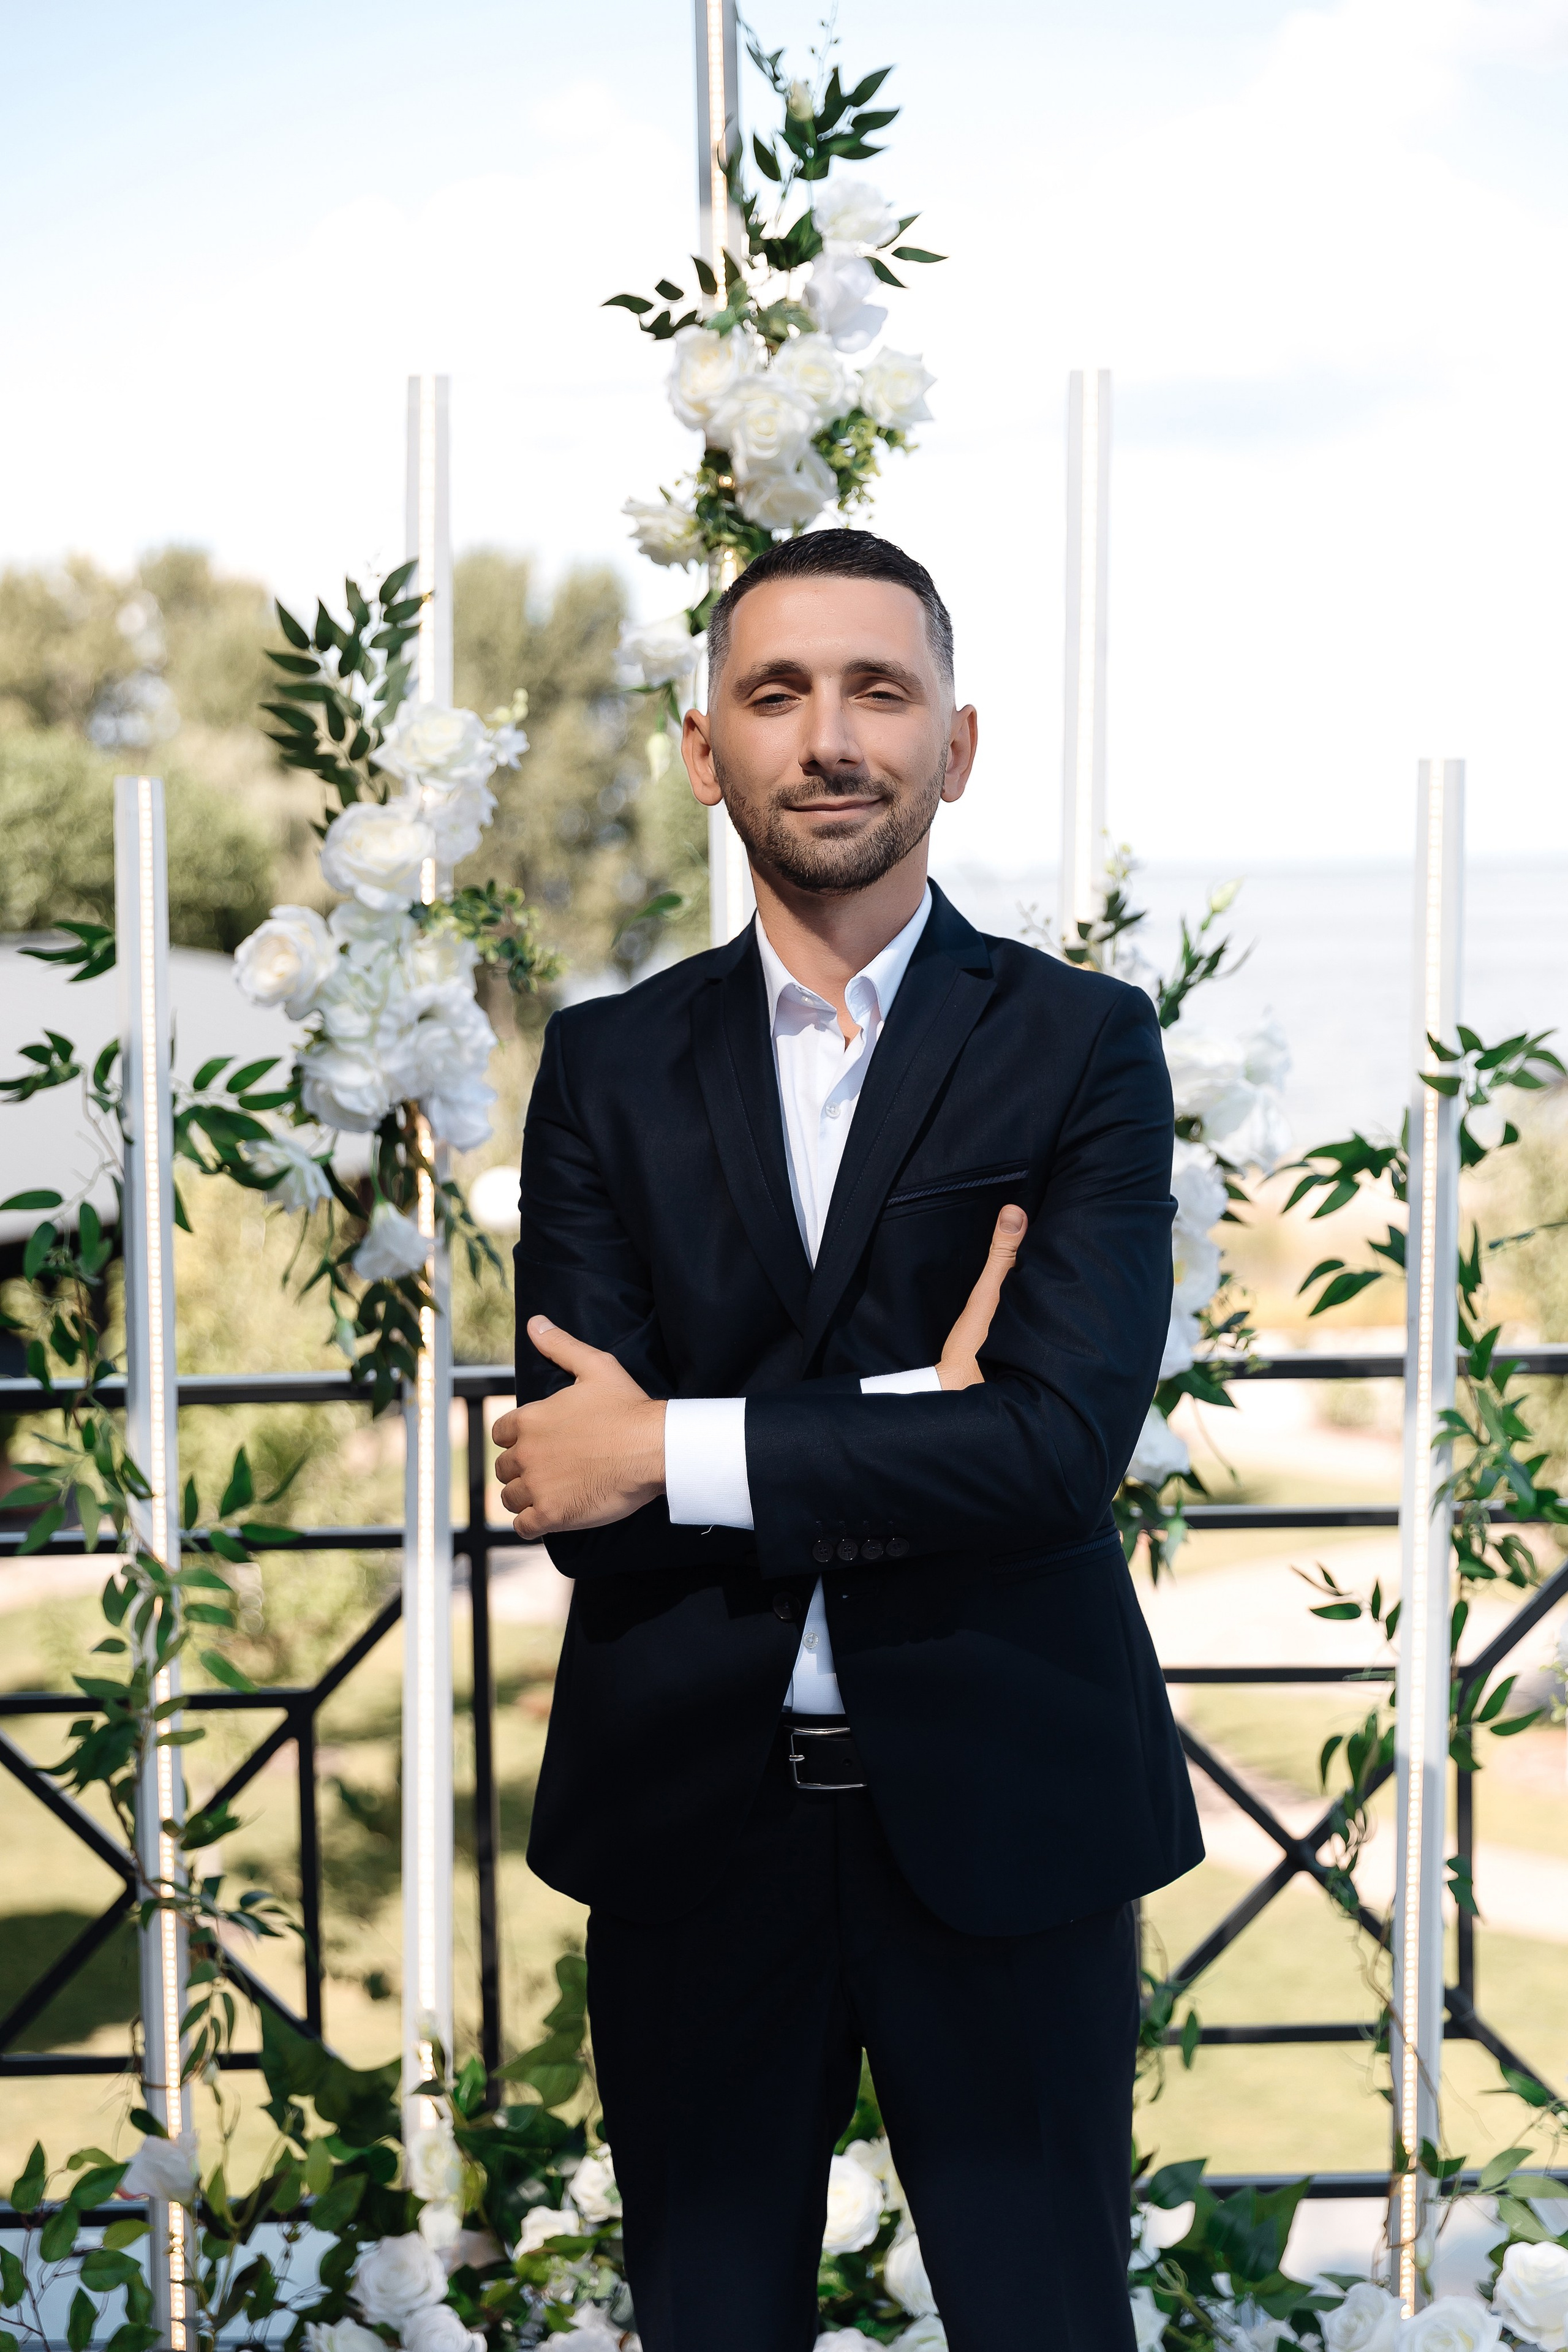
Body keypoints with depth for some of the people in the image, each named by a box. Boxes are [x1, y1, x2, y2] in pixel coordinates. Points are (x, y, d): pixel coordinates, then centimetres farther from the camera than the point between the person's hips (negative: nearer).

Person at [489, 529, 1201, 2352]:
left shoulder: (1082, 1046, -2)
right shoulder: (608, 1065, 4)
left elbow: (1062, 1440, -16)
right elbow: (570, 1481, -7)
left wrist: (681, 1451, -16)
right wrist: (905, 1435, -15)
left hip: (996, 1807, -2)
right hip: (692, 1808, 2)